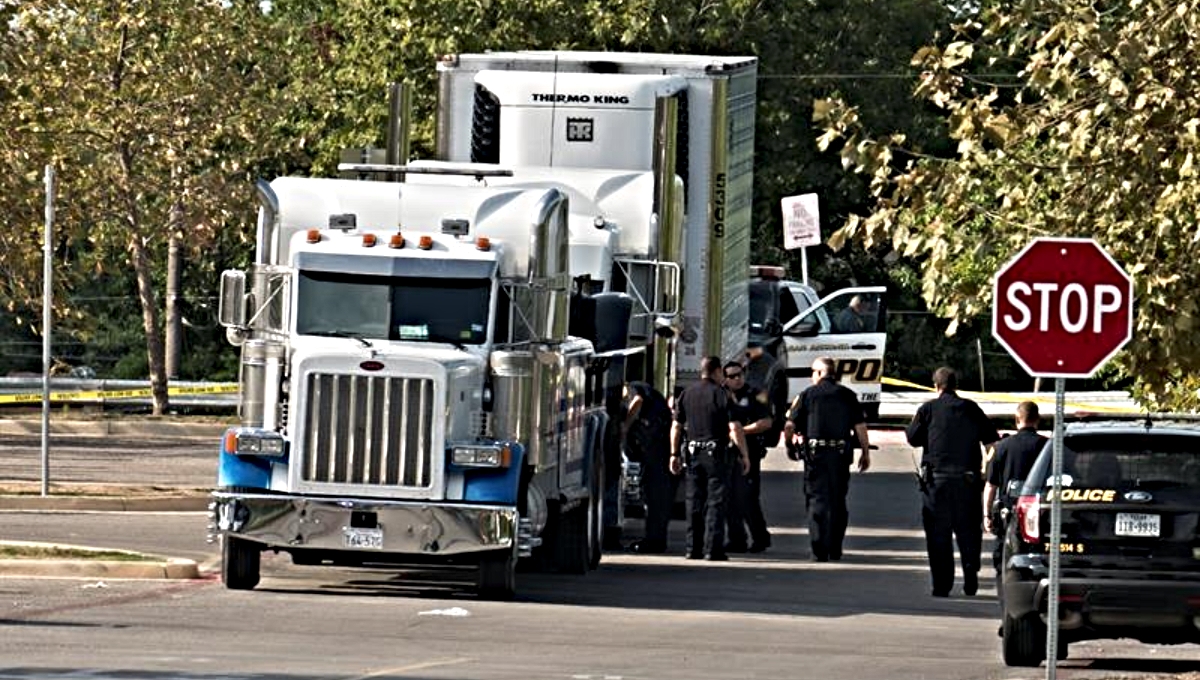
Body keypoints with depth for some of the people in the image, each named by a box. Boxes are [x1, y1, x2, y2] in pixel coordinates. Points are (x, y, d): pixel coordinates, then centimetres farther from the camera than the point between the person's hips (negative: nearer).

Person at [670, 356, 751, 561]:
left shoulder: (686, 395, 9)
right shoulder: (721, 394, -7)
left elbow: (676, 427, 10)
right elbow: (735, 428, -12)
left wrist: (674, 454, 16)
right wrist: (743, 454, -6)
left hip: (693, 453, 5)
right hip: (716, 453, -5)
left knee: (694, 503, 10)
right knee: (716, 502, -3)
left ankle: (693, 548, 9)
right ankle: (713, 549, -8)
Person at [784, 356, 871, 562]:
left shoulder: (808, 395, 1)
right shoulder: (847, 395, 5)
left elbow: (790, 426, -1)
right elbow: (860, 427, 2)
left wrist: (790, 439, 20)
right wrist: (866, 453, 11)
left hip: (815, 453, -2)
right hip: (840, 454, 2)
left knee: (817, 500, 1)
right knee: (838, 500, 12)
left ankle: (819, 550, -8)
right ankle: (835, 549, 12)